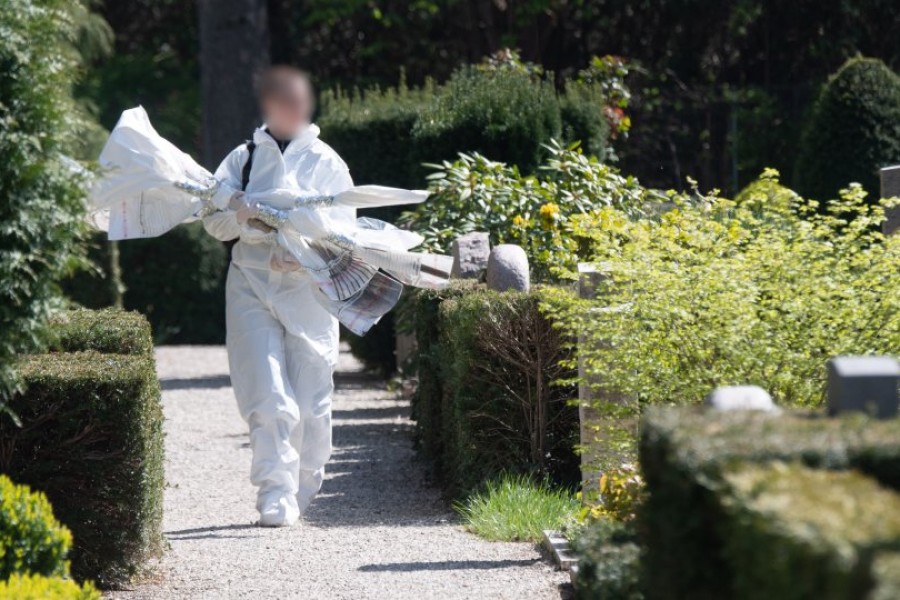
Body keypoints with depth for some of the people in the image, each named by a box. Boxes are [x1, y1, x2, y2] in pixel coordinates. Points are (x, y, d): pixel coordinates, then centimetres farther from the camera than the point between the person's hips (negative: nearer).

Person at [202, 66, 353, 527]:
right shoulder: (244, 158, 12)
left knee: (311, 401, 1)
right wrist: (238, 216, -16)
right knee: (268, 398, -11)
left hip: (308, 288, 0)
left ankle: (301, 493, 17)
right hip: (251, 285, 0)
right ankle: (275, 496, -13)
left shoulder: (326, 162, 8)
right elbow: (214, 223, 6)